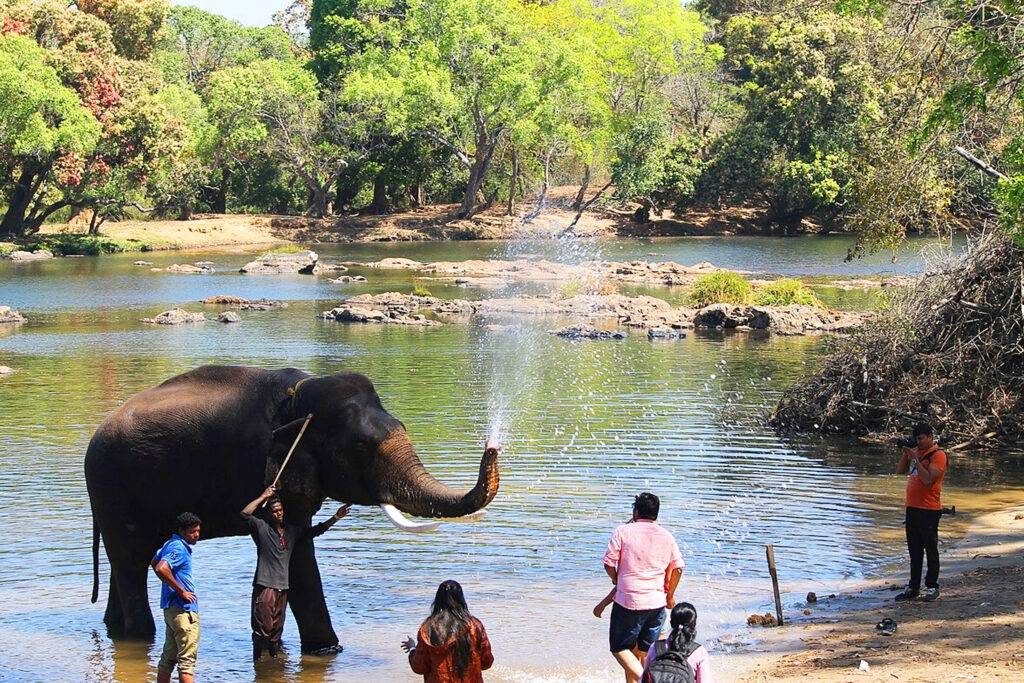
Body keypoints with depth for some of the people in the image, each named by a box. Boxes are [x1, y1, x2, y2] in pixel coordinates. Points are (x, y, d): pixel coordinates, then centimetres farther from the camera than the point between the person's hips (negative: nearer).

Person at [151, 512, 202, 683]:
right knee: (187, 659, -11)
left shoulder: (170, 545, 15)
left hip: (171, 609, 10)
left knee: (168, 657, 15)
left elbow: (154, 562, 31)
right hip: (183, 609, -10)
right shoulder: (179, 548, -16)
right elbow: (161, 569, -31)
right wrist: (181, 591, -22)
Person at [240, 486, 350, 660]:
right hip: (264, 586, -5)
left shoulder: (292, 531, 17)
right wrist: (263, 497, -11)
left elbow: (317, 530, 23)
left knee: (277, 628, 9)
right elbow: (245, 514, -14)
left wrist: (335, 518, 14)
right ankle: (257, 658, -4)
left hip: (282, 587, 6)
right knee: (263, 627, -10)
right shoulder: (262, 528, 0)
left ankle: (274, 656, 16)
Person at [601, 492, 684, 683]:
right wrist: (670, 596, 19)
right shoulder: (667, 536, 5)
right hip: (657, 603, 4)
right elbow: (677, 568, 6)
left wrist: (616, 580, 14)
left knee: (619, 648, 5)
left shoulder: (623, 531, -5)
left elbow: (608, 562, -7)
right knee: (646, 652, 14)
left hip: (628, 601, -4)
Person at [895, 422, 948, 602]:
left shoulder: (938, 455, -11)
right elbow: (900, 471, 13)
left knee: (930, 549, 1)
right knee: (914, 550, 11)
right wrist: (905, 453, 1)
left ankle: (932, 587, 8)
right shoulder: (916, 451, 12)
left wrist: (915, 459, -21)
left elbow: (928, 479, -22)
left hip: (929, 510, -8)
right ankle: (913, 588, 16)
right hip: (912, 507, 8)